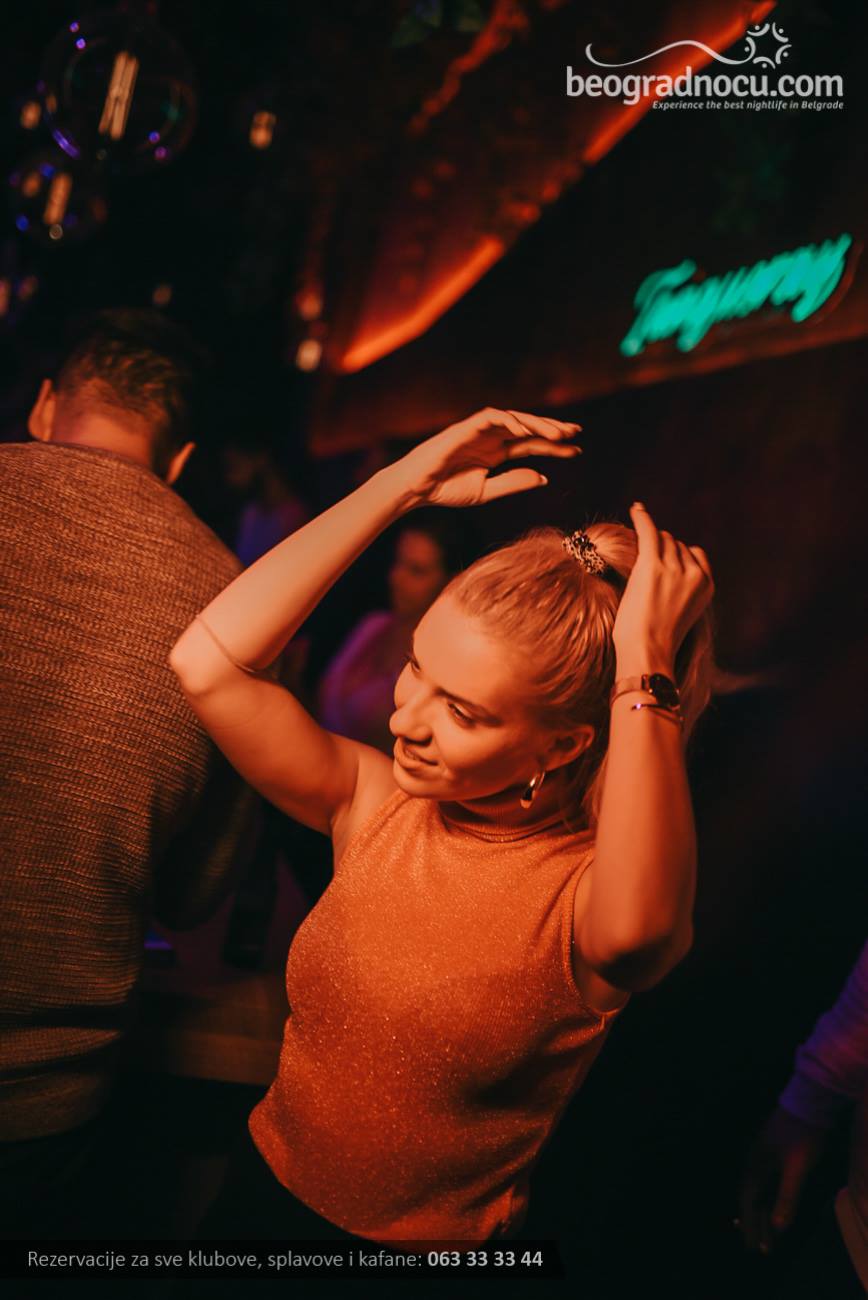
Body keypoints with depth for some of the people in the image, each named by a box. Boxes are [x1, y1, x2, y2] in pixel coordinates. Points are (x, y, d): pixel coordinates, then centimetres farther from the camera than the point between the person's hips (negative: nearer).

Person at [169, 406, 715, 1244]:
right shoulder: (379, 804, -14)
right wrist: (404, 483, -24)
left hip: (432, 1249, -3)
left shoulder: (585, 895, -24)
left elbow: (635, 929, -49)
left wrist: (643, 663, -40)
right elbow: (206, 663, -24)